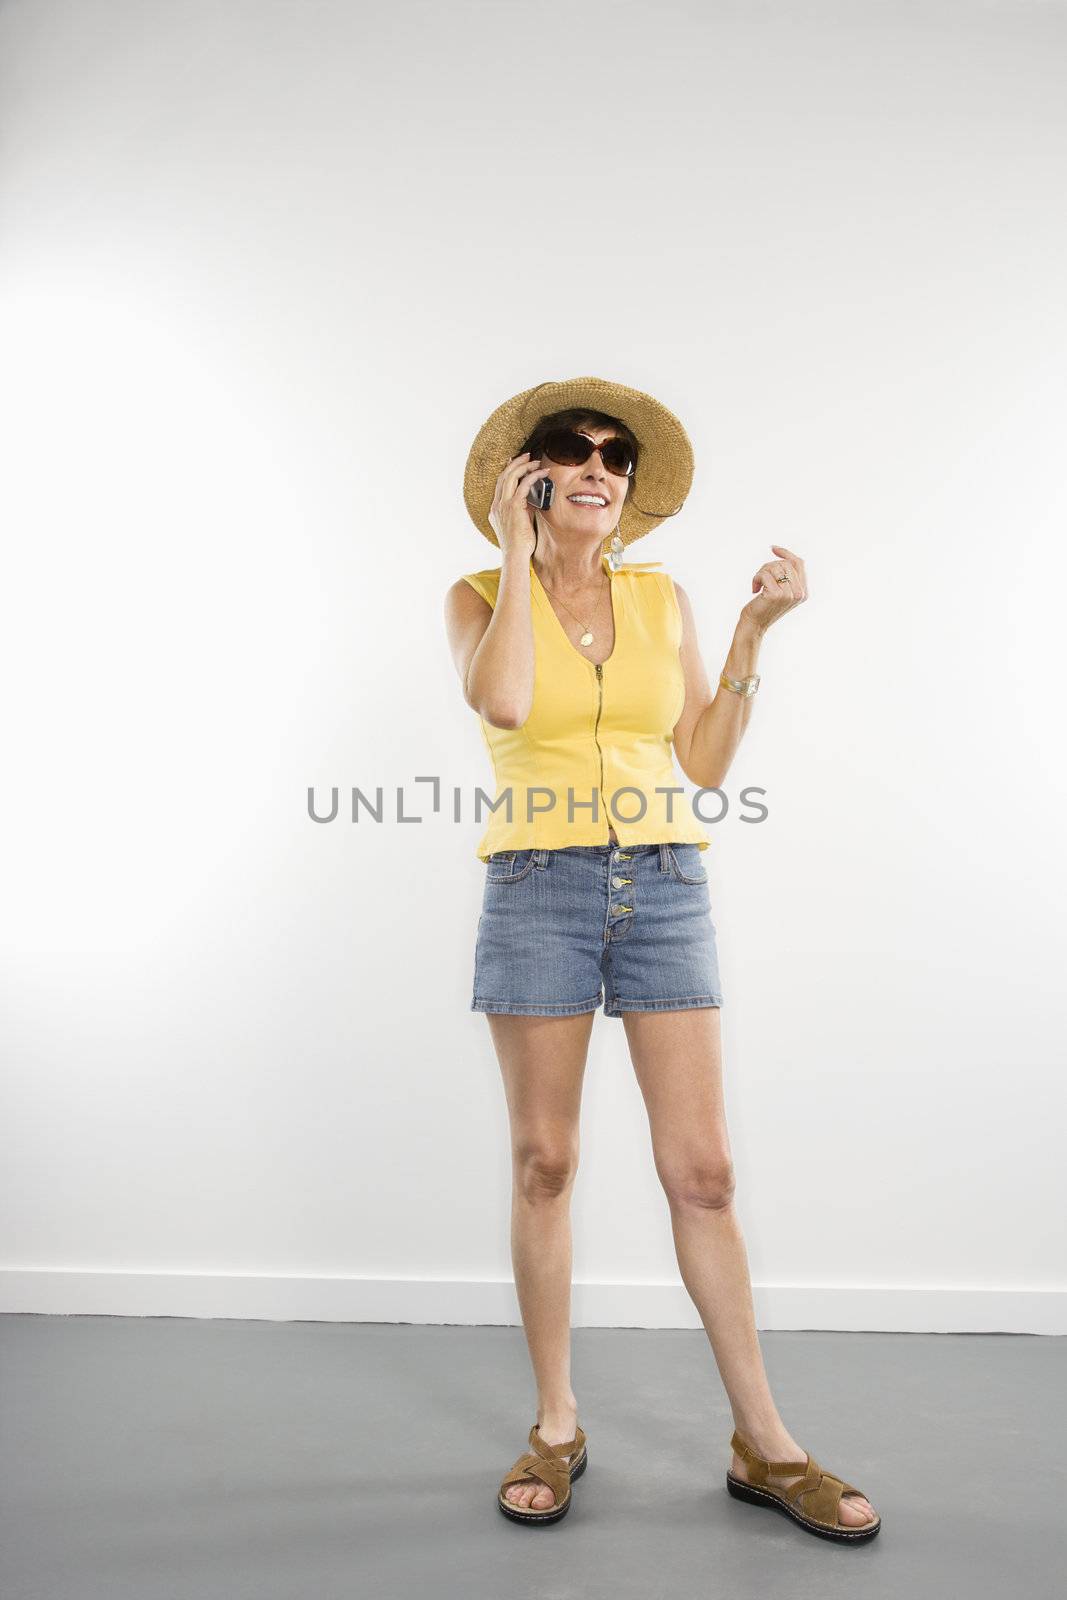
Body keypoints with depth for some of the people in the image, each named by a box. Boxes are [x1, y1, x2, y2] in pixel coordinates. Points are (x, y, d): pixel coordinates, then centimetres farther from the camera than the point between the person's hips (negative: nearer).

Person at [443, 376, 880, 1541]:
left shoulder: (663, 599, 11)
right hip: (537, 890, -2)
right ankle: (556, 1426, 22)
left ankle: (762, 1444, 15)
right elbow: (503, 704, -19)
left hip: (664, 888, 2)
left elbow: (707, 764, 8)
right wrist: (514, 549, -9)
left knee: (702, 1170, 2)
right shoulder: (479, 597, 4)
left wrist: (754, 631, 2)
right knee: (544, 1163, 5)